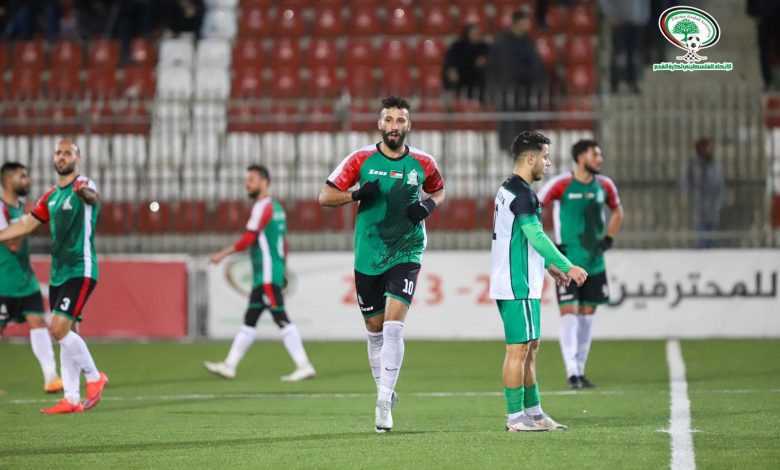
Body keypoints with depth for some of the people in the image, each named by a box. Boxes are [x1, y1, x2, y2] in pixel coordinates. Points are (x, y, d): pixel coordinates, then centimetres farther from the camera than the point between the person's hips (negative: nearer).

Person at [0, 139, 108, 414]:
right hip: (58, 274, 8)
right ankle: (72, 399, 9)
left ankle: (94, 377, 1)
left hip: (80, 271, -8)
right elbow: (26, 224, 21)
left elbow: (92, 196, -33)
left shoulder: (83, 186, -8)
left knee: (59, 329, -16)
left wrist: (87, 194, -56)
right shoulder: (51, 197, 15)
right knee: (67, 334, 7)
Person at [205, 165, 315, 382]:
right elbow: (283, 244, 21)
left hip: (267, 274, -10)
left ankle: (304, 366, -13)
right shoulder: (277, 207, 18)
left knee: (281, 319, -11)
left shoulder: (263, 206, -11)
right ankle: (229, 366, 13)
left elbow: (248, 239, -17)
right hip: (263, 276, 10)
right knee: (249, 321, 10)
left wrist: (222, 254, -10)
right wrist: (283, 272, 23)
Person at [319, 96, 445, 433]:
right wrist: (357, 194, -18)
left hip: (406, 253, -1)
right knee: (375, 330, 9)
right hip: (368, 256, 1)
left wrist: (428, 206, -3)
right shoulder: (361, 160, -2)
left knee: (393, 325, -16)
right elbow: (325, 196, 0)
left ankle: (384, 403, -16)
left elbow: (439, 191, 20)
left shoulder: (422, 163, 0)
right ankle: (384, 391, 28)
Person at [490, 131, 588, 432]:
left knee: (530, 348, 15)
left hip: (515, 283, 11)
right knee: (519, 348, -6)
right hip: (519, 286, -11)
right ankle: (515, 417, -4)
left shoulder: (509, 190, 16)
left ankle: (533, 412, 19)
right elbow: (536, 237, -22)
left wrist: (549, 266, 27)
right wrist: (567, 266, -19)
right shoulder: (522, 194, -16)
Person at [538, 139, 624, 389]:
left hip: (594, 263, 5)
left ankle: (580, 370, 17)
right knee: (569, 313, -10)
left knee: (587, 314, 8)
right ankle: (572, 372, -11)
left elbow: (617, 211, 23)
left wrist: (609, 239, 11)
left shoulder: (604, 185, 4)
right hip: (568, 262, -5)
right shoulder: (561, 184, -11)